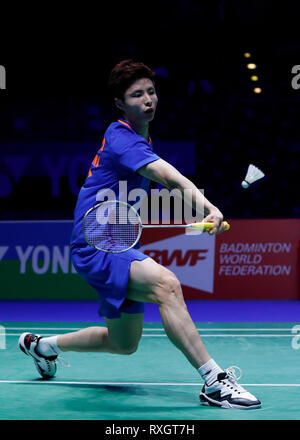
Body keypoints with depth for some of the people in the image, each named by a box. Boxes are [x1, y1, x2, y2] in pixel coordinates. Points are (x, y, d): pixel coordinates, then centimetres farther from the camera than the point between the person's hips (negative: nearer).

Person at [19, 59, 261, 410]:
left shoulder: (139, 140, 13)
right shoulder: (121, 138, -18)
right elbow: (168, 177, -36)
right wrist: (207, 206, -50)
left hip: (115, 245, 10)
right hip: (96, 246, -10)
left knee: (124, 343, 18)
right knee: (166, 283, -34)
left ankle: (43, 344, 40)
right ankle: (214, 382, -37)